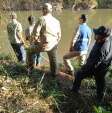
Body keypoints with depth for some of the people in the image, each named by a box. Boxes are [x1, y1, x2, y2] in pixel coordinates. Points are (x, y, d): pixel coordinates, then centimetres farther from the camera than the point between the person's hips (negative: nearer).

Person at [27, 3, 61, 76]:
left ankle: (30, 68, 25)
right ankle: (54, 73, 32)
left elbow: (35, 32, -15)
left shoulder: (42, 19, -12)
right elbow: (59, 35, 13)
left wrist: (35, 41, 3)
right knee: (53, 60, 22)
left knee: (30, 51, 19)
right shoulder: (57, 21, 6)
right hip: (53, 45, 5)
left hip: (43, 45, -4)